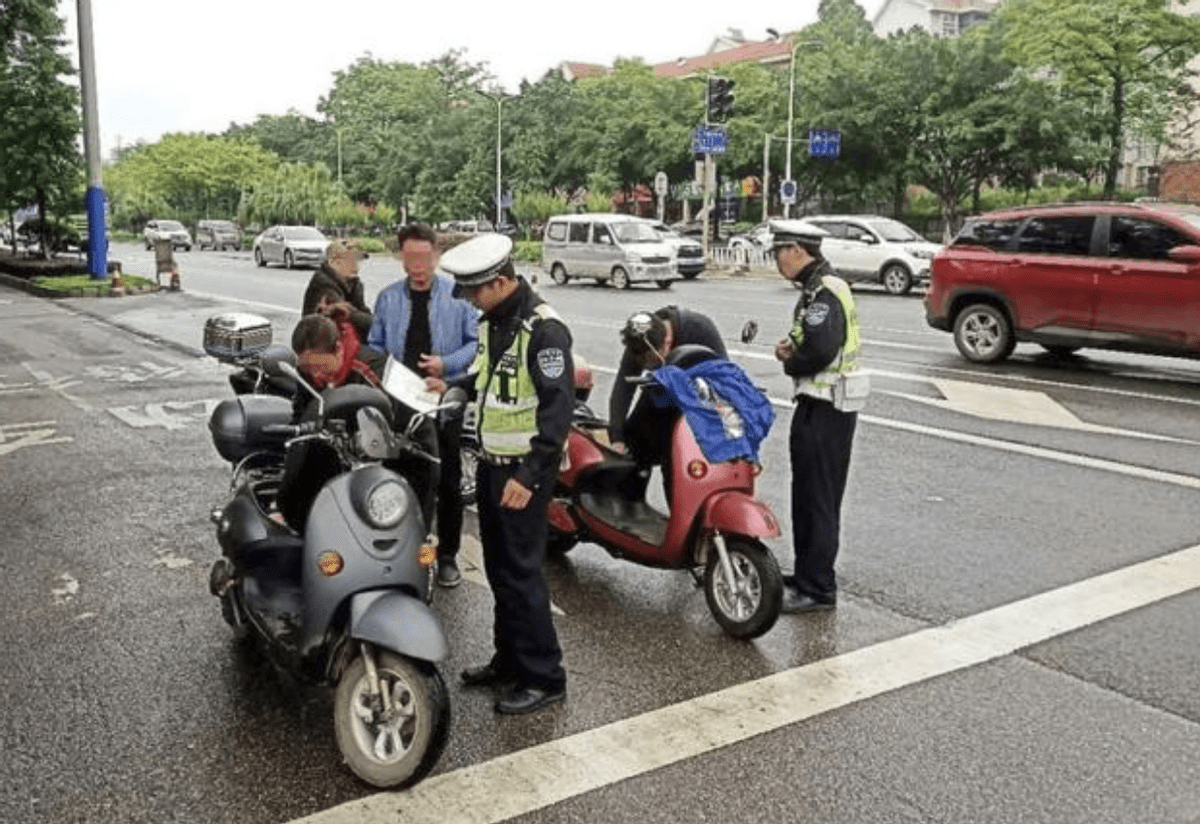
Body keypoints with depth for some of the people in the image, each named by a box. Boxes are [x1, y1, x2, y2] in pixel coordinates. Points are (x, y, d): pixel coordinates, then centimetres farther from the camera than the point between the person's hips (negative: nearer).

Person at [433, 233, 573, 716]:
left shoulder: (543, 329, -20)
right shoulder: (492, 321, 9)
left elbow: (559, 408, -23)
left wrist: (529, 476, -26)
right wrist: (454, 386, 10)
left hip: (523, 470, -9)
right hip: (491, 462, 9)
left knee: (521, 570, -5)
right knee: (498, 566, 15)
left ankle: (544, 676, 6)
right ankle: (509, 659, 29)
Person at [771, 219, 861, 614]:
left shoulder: (823, 291, -18)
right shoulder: (823, 286, 16)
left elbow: (819, 350, -28)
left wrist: (790, 363, -9)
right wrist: (793, 348, 4)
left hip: (823, 409, -11)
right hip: (823, 405, 11)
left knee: (818, 497, -5)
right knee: (810, 495, 17)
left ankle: (817, 588, 3)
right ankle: (808, 575, 29)